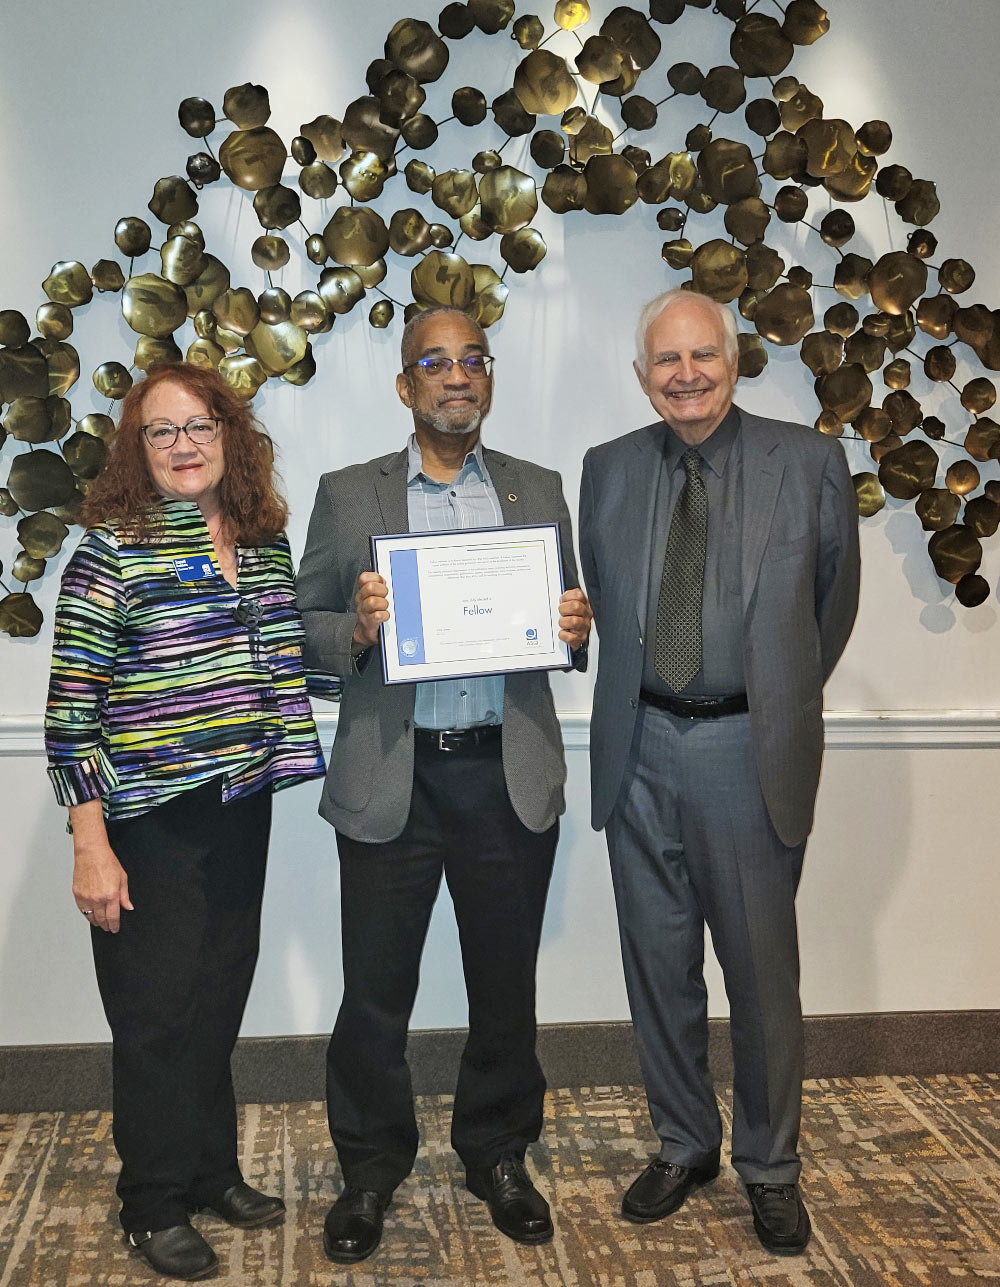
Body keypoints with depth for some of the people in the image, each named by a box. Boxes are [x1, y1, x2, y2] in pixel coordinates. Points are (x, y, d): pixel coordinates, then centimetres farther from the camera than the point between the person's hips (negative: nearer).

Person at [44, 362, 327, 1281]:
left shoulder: (266, 543, 7)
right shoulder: (111, 551, -10)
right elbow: (71, 706, -11)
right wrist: (91, 847, -14)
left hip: (240, 811, 5)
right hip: (149, 823, -5)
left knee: (220, 1002, 17)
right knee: (158, 1016, 6)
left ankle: (213, 1173, 36)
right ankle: (154, 1206, 25)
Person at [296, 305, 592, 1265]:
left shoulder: (538, 491, 11)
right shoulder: (348, 495, 5)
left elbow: (565, 624, 13)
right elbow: (304, 630, 3)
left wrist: (574, 630, -9)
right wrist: (357, 630, -17)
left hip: (510, 774, 2)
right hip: (391, 779, -1)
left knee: (505, 982, 12)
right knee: (375, 989, 6)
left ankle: (496, 1155, 33)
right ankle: (370, 1169, 27)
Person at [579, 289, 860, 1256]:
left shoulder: (808, 463, -3)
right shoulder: (608, 470, 5)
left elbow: (835, 596, 8)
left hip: (752, 751, -2)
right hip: (642, 749, 3)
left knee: (762, 970, 8)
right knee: (658, 966, 14)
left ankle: (769, 1167, 29)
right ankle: (684, 1145, 34)